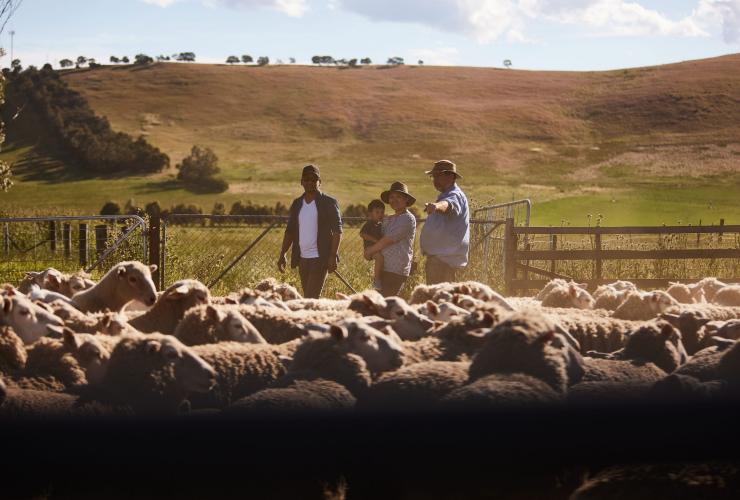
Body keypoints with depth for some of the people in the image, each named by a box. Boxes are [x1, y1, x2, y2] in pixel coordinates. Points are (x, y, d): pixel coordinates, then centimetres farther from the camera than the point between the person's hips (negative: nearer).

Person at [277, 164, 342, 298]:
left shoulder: (329, 203, -3)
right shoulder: (297, 204, 13)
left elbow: (337, 230, -7)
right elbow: (290, 231, 18)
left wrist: (333, 256, -16)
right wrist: (282, 254, 10)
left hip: (320, 258, -6)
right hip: (302, 258, 6)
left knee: (311, 297, -13)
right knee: (308, 298, 9)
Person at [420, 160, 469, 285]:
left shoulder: (455, 195, -15)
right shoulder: (445, 195, 21)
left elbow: (447, 205, -39)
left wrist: (436, 206, -62)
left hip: (444, 259, -11)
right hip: (437, 256, 11)